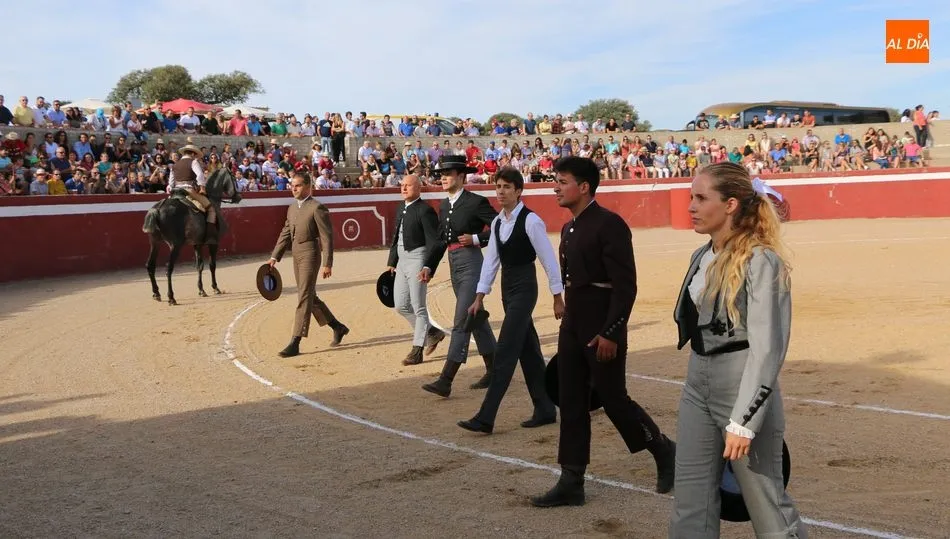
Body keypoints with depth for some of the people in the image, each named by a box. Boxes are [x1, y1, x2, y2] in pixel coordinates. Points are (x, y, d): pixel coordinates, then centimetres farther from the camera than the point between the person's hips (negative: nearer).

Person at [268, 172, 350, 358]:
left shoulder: (317, 207, -11)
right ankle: (337, 327, 31)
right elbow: (285, 233, 18)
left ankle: (295, 343, -8)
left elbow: (327, 237, -13)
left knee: (304, 297, -8)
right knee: (310, 296, 15)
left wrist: (327, 264, -17)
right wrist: (275, 256, 9)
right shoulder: (292, 207, 13)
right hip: (297, 255, 9)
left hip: (310, 254, -9)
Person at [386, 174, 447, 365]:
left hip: (417, 258, -9)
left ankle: (417, 350, 3)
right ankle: (432, 332, 28)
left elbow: (433, 241, -16)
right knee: (401, 305, 10)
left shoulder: (425, 210, -12)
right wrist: (391, 262, 20)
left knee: (418, 306, -3)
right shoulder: (400, 209, 14)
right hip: (402, 260, 9)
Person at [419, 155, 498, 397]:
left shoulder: (476, 202, -11)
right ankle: (494, 370, 29)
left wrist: (476, 239, -19)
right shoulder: (445, 205, 12)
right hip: (454, 266, 9)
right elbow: (441, 240, 15)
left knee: (461, 322, -9)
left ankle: (446, 381, -11)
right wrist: (429, 266, 5)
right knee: (476, 319, 17)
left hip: (471, 265, -9)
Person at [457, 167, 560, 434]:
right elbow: (491, 260, 11)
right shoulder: (497, 222, 9)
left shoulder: (531, 221, -14)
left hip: (525, 287, -8)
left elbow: (549, 260, -12)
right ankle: (545, 410, 23)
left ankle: (485, 418, -10)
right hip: (507, 288, 8)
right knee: (528, 351, 13)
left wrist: (558, 298, -10)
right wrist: (479, 298, 8)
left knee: (505, 352, -10)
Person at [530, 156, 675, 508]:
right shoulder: (569, 228, 12)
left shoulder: (609, 224, -15)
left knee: (614, 400, 1)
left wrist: (610, 332, -22)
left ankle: (664, 451, 25)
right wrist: (568, 321, 17)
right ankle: (571, 483, 14)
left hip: (602, 329, -8)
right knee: (571, 404, 8)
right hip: (572, 327, 9)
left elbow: (625, 285, -19)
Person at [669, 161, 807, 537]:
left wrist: (742, 421, -22)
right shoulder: (701, 258, 9)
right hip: (697, 386, 8)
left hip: (744, 388, -8)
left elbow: (767, 347, -19)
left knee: (767, 507, 5)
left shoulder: (760, 260, -15)